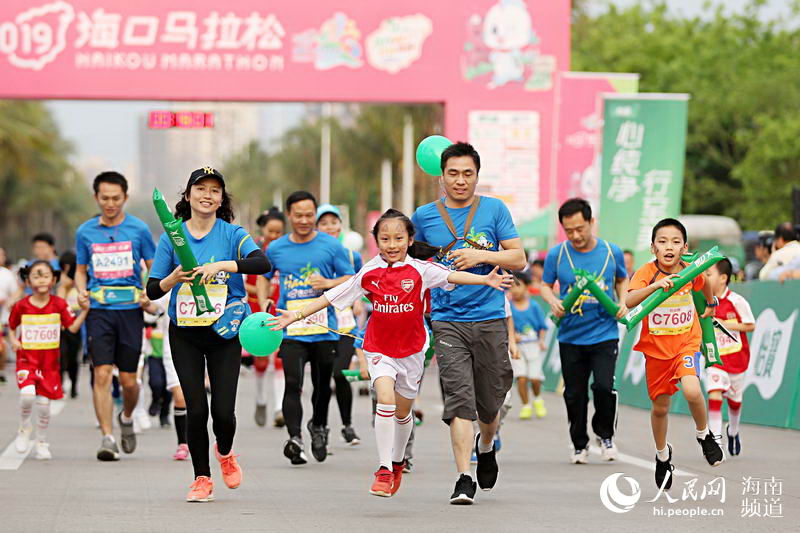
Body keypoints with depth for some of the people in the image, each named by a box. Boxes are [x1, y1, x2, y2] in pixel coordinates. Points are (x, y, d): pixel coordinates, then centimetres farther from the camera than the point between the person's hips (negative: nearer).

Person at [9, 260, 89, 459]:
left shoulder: (59, 304, -1)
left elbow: (73, 327, -2)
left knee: (44, 402, 1)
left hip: (50, 361, 1)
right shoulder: (21, 306, -2)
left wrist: (84, 310, -13)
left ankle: (41, 444, 19)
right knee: (27, 395, -23)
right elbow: (11, 326, 14)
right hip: (27, 359, -1)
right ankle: (24, 428, 6)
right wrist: (13, 340, -3)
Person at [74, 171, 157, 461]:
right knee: (102, 374, -11)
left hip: (130, 309, -1)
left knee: (128, 380, 3)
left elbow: (153, 268, 9)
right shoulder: (85, 232, 7)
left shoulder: (138, 229, 2)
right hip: (98, 311, 1)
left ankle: (126, 418, 34)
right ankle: (107, 438, -9)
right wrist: (81, 291, -4)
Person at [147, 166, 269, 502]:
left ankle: (225, 453, 28)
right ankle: (202, 478, 13)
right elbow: (152, 290, 4)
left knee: (223, 410, -6)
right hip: (185, 334, 1)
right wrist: (173, 279, -16)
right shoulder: (171, 237, 3)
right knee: (196, 409, -5)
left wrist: (221, 265, -31)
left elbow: (262, 263, -20)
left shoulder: (232, 234, -1)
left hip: (224, 333, -1)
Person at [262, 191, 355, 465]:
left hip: (324, 329, 0)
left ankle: (318, 426, 37)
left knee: (322, 385, 10)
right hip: (290, 328, 0)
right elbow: (264, 276, 24)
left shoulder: (331, 246, 2)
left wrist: (328, 283, -13)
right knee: (293, 383, -16)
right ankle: (295, 439, -21)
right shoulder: (276, 249, 7)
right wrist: (264, 304, 9)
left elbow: (351, 279, 6)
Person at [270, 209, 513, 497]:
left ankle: (397, 462, 39)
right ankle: (384, 471, -19)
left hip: (411, 349, 1)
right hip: (379, 349, -1)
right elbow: (332, 297, 2)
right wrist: (297, 315, 0)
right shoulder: (369, 273, -4)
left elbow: (451, 276, -21)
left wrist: (486, 280, -36)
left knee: (403, 411, 13)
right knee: (386, 398, -22)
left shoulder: (419, 270, -8)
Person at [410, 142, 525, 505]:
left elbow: (518, 259, 2)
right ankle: (464, 480, -16)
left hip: (490, 318, 1)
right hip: (447, 320, -1)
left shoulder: (494, 209, 3)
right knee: (459, 398, -14)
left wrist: (481, 256, -14)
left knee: (490, 401, 10)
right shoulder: (425, 216, 6)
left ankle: (486, 446, 43)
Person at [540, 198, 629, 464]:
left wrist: (623, 302, 0)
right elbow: (546, 285, 10)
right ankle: (579, 445, 24)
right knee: (574, 395, 6)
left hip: (605, 335, -1)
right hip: (570, 338, 1)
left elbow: (622, 280, 18)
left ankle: (605, 435, 9)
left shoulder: (612, 252, 0)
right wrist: (553, 301, -10)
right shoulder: (556, 254, -3)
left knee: (604, 386, -16)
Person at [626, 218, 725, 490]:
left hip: (686, 343, 0)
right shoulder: (647, 273, -17)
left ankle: (704, 435, 2)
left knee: (692, 391, -27)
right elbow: (629, 301, -35)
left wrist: (711, 303, 33)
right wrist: (655, 285, -47)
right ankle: (662, 455, 40)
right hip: (656, 348, 0)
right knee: (660, 407, 12)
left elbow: (704, 284, 17)